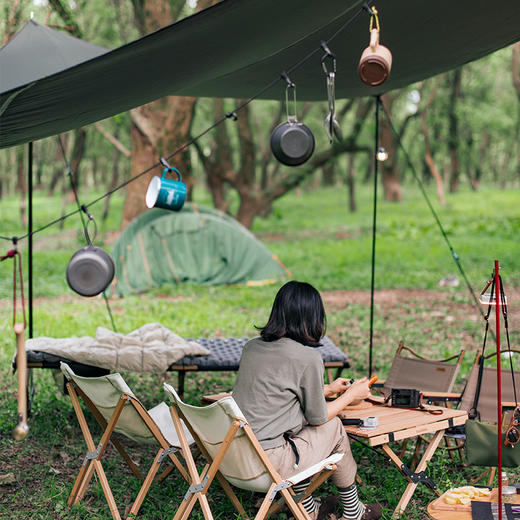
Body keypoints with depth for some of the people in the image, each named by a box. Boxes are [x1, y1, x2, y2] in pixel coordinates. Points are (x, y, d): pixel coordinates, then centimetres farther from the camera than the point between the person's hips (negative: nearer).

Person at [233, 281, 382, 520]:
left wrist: (328, 390, 31)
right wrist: (351, 395, 16)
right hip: (266, 462, -7)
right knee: (333, 427, 14)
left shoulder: (252, 346, 7)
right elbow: (317, 417, -1)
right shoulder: (308, 358, -13)